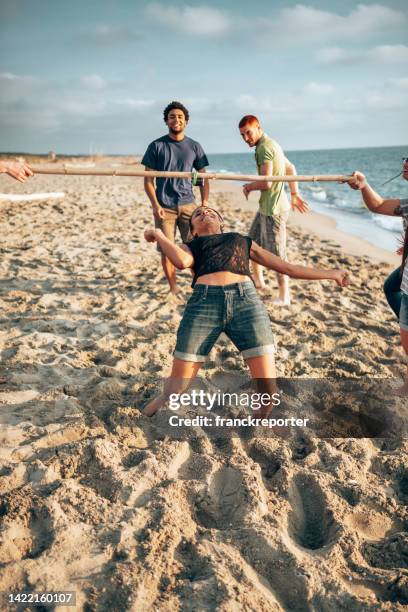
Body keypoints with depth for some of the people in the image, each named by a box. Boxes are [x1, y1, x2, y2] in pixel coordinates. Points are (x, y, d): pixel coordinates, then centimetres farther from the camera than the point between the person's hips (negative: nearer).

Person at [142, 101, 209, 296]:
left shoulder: (194, 147, 10)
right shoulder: (156, 146, 4)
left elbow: (203, 177, 12)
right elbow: (148, 179, 2)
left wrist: (205, 203, -1)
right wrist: (155, 205, -10)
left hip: (188, 204, 2)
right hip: (164, 206, -1)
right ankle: (173, 287, 14)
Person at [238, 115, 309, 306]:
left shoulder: (264, 147, -17)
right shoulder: (271, 144, 15)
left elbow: (266, 183, -23)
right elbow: (291, 168, 24)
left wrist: (248, 186, -4)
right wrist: (294, 194, 26)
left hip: (273, 208, -10)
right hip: (266, 206, 10)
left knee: (276, 254, -4)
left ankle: (284, 297, 5)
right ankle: (258, 280, 38)